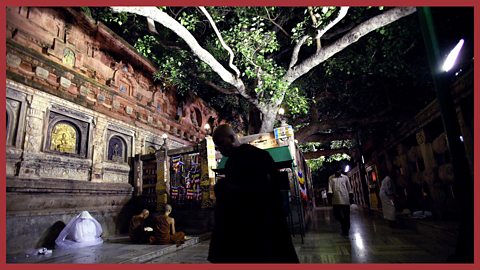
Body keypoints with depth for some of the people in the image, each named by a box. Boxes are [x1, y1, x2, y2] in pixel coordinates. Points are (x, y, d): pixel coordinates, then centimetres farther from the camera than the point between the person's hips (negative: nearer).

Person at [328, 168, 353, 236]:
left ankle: (346, 230, 16)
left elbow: (349, 188, 11)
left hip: (345, 199, 0)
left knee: (346, 215, 2)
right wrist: (330, 196, -13)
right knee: (336, 215, -1)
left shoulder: (345, 177, 8)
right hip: (336, 200, 0)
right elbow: (330, 187, -1)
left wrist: (351, 197, 7)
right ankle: (344, 224, 28)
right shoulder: (331, 178, 8)